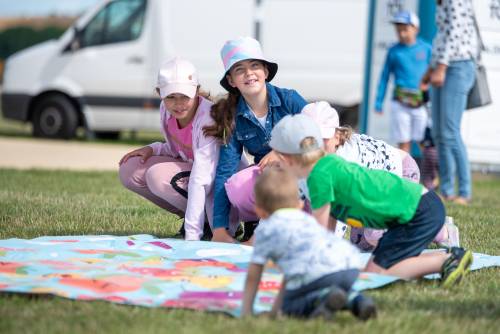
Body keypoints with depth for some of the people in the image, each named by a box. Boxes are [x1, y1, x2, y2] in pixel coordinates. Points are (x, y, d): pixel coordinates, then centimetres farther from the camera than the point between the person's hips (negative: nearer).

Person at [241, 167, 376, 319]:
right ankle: (355, 300, 5)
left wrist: (246, 309, 35)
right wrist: (276, 306, 48)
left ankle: (325, 297, -13)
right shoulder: (307, 219, 38)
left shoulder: (265, 229, 21)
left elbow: (253, 276, 24)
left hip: (316, 272, -6)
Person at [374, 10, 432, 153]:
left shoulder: (426, 49, 3)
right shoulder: (394, 51, 4)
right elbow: (385, 76, 10)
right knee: (404, 142, 2)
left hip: (421, 102, 0)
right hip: (401, 102, 0)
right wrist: (379, 102, 8)